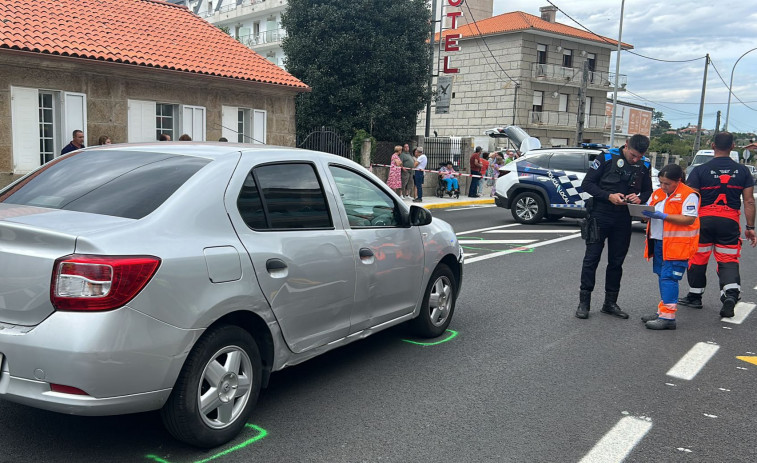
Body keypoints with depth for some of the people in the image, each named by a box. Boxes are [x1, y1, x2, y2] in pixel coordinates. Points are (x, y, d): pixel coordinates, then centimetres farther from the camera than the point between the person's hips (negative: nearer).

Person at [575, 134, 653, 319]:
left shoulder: (644, 165, 6)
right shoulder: (607, 158, -7)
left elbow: (648, 191, 15)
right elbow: (587, 184, -7)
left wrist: (639, 198, -9)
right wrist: (609, 196, -20)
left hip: (623, 219, 4)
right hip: (600, 215, -4)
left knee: (616, 261, 10)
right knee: (591, 258, -2)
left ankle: (610, 303, 21)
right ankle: (584, 302, 6)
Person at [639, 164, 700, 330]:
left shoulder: (688, 195, -8)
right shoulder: (657, 193, 14)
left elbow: (689, 219, -17)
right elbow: (649, 213, 19)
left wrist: (663, 216, -22)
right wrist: (646, 213, -6)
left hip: (677, 245, -8)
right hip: (658, 242, 8)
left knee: (669, 278, -11)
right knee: (662, 277, 13)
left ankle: (668, 317, -9)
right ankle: (663, 311, 22)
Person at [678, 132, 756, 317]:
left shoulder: (700, 170, -4)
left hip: (704, 219, -1)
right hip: (730, 221, 2)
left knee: (698, 259, 12)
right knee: (728, 261, 7)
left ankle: (695, 296, 24)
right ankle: (731, 293, -16)